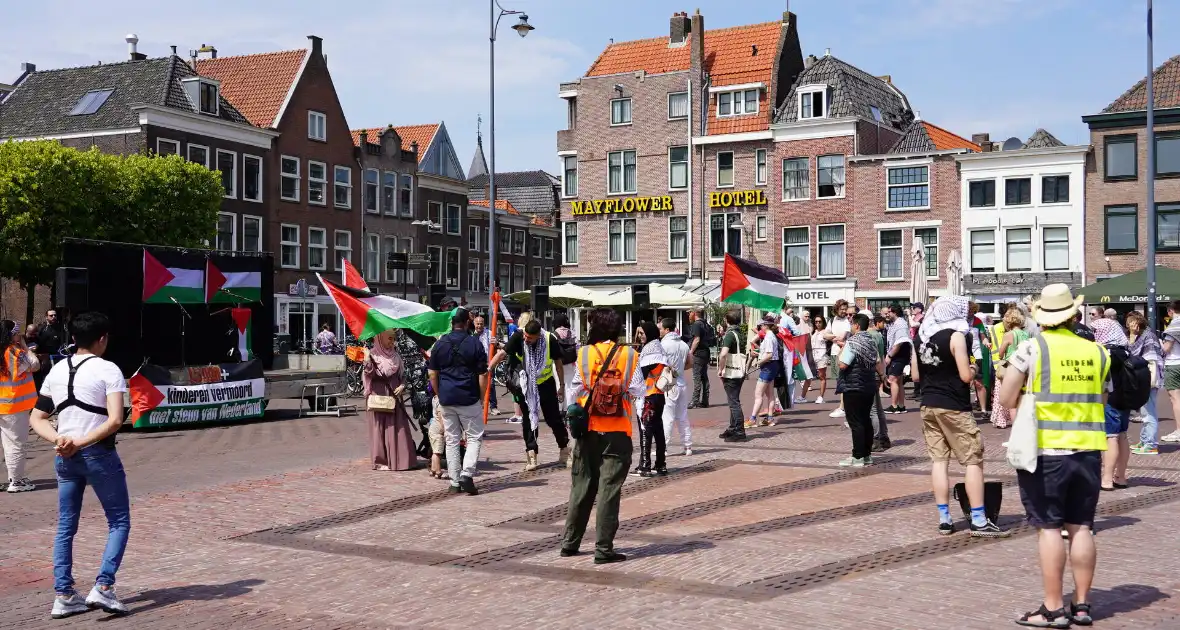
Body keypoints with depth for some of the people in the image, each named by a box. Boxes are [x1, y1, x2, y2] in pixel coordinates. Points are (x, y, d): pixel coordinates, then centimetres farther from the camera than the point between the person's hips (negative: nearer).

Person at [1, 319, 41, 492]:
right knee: (16, 444, -1)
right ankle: (16, 481, 4)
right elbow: (35, 366, -7)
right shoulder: (15, 352, -16)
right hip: (14, 404, -8)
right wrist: (25, 347, -4)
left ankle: (15, 478, 19)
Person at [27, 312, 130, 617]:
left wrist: (58, 440, -5)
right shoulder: (108, 370, -8)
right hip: (98, 455, -6)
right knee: (119, 521, 5)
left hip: (64, 456, 6)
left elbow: (36, 418, 10)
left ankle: (63, 596, 14)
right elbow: (115, 421, -20)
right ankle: (103, 587, -7)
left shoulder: (56, 371, 10)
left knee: (65, 526, 13)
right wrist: (82, 442, -13)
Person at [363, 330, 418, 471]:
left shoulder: (395, 355, 11)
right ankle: (380, 461, 4)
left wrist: (402, 385, -1)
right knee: (380, 428, -1)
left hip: (394, 396, 5)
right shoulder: (373, 354, -4)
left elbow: (402, 374, 17)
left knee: (398, 427, 3)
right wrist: (367, 362, -31)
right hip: (378, 396, -5)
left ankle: (398, 459, 10)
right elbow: (371, 375, -15)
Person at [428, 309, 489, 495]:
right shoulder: (474, 343, -6)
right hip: (469, 399, -3)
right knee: (474, 437, 7)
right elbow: (482, 375, -6)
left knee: (451, 440, 9)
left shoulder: (440, 344, 4)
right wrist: (482, 398, 5)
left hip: (446, 399, 3)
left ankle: (455, 482, 10)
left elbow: (433, 375, 7)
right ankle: (467, 474, -10)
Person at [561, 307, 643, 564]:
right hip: (618, 431, -2)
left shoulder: (584, 354, -4)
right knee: (609, 488, 2)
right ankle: (603, 548, 2)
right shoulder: (629, 355, -5)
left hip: (589, 429, 2)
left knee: (582, 486, 14)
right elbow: (637, 392, -8)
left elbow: (576, 390, -5)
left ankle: (570, 542, 22)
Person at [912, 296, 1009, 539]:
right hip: (954, 407, -7)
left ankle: (944, 519, 7)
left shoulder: (922, 336, 9)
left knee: (939, 460, 7)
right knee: (973, 460, 1)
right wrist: (973, 367, 4)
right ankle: (979, 521, 1)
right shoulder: (956, 335, -12)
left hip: (928, 405, 7)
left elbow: (915, 375, 13)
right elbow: (966, 376, -15)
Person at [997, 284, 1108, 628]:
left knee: (1049, 527, 1)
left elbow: (1006, 399, -7)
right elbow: (1101, 401, 15)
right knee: (1080, 527, 11)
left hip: (1045, 449, -4)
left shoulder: (1032, 348, -8)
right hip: (1088, 449, 4)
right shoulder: (1096, 351, 4)